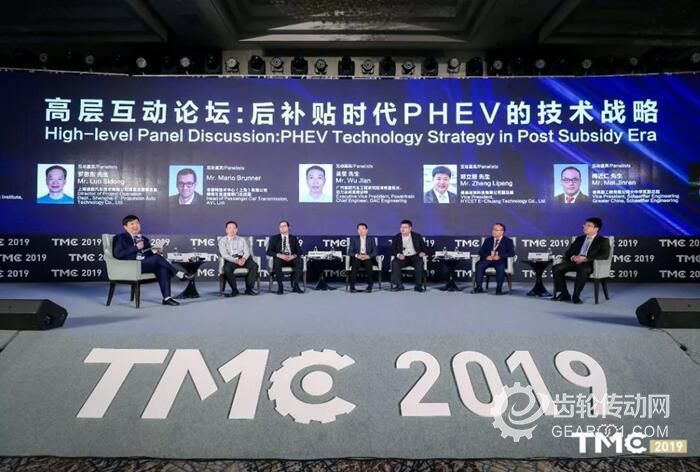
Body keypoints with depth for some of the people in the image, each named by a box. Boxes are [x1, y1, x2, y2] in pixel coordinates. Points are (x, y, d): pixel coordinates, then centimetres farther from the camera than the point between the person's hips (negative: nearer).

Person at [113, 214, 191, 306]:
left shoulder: (144, 239, 24)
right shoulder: (121, 238, 7)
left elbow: (148, 255, 19)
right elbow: (118, 254, -10)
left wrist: (153, 250, -4)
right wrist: (136, 248, -15)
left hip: (145, 264, 6)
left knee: (162, 268, -28)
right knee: (157, 258, -29)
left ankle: (167, 298, -31)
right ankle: (179, 274, -19)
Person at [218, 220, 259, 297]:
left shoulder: (242, 239, 20)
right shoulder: (222, 241, 10)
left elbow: (247, 252, 9)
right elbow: (224, 254, -4)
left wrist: (244, 259, -16)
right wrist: (236, 260, -19)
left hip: (243, 259, 2)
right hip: (230, 260, -2)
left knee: (254, 265, -26)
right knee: (227, 268, -36)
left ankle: (249, 289, -20)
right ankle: (234, 290, -20)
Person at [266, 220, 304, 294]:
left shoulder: (294, 238, 15)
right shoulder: (274, 238, 10)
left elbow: (299, 251, 6)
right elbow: (269, 252, -1)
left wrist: (293, 256, -18)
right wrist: (279, 255, -19)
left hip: (291, 258, 1)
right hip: (280, 258, -1)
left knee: (299, 261, -31)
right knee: (277, 261, -37)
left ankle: (295, 286, -28)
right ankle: (280, 287, -31)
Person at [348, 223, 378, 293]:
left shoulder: (371, 239, 11)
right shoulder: (354, 239, 11)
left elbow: (375, 252, 1)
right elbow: (350, 252, 2)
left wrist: (368, 256, -19)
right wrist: (357, 255, -18)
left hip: (368, 259, 0)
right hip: (357, 259, 0)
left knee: (369, 263, -34)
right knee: (355, 263, -34)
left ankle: (369, 286, -24)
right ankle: (352, 286, -30)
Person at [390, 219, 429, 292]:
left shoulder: (417, 236, 7)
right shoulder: (396, 238, 6)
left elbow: (424, 247, 10)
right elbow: (392, 250, 3)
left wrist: (423, 252, -13)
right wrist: (398, 255, -18)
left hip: (414, 256, 0)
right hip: (402, 257, 1)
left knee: (420, 262, -33)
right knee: (394, 262, -31)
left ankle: (418, 285, -28)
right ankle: (398, 284, -26)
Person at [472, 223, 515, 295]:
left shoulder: (508, 241, 11)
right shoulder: (488, 240, 22)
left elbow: (511, 253, -3)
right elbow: (481, 251, 14)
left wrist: (500, 256, -18)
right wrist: (486, 256, -10)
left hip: (500, 260, -3)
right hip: (488, 259, 3)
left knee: (500, 267, -38)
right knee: (479, 265, -29)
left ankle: (499, 289, -30)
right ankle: (479, 287, -26)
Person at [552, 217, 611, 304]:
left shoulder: (603, 241, 10)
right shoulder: (579, 239, 26)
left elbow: (605, 255, -7)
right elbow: (568, 251, 20)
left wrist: (585, 258, -18)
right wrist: (572, 257, -7)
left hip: (589, 263, -5)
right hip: (575, 261, 5)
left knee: (583, 270, -42)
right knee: (556, 268, -22)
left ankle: (576, 296, -28)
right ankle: (564, 294, -15)